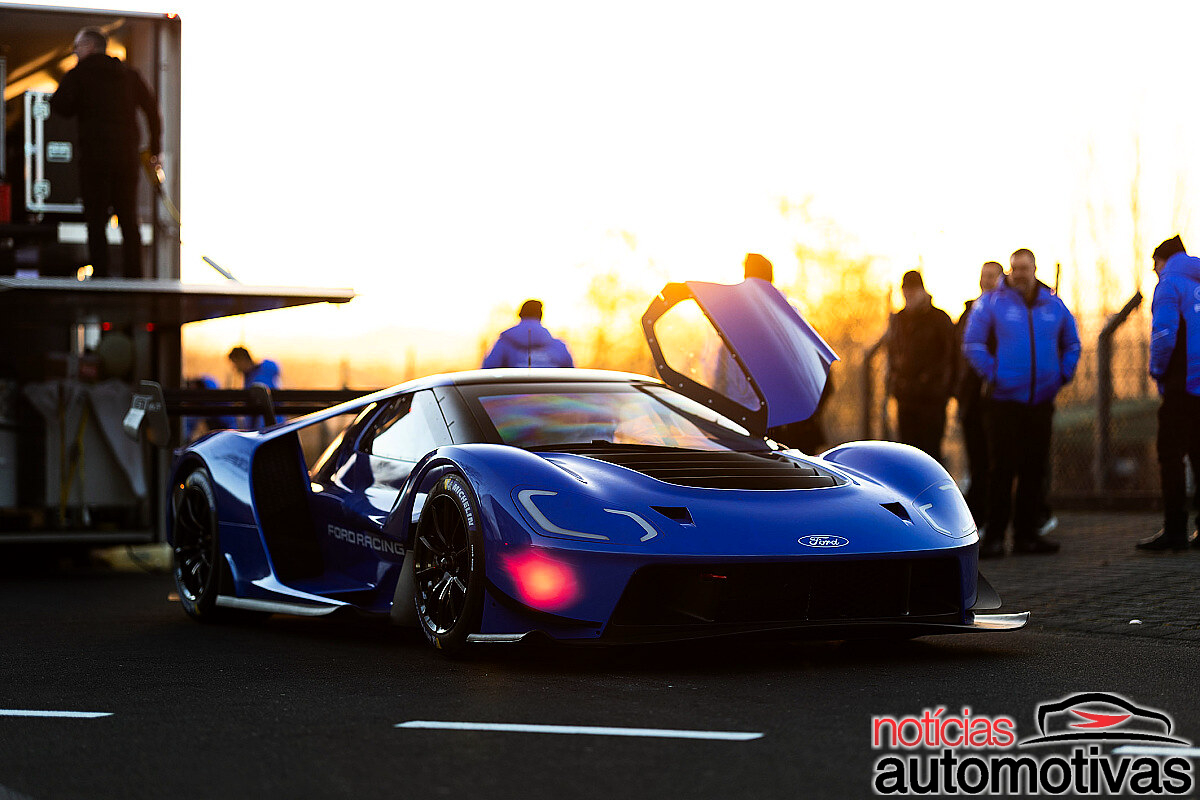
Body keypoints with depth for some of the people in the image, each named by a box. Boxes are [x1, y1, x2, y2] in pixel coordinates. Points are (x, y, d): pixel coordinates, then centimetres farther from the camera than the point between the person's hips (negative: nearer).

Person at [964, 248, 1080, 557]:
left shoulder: (1053, 305, 10)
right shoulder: (991, 303, -2)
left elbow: (1071, 343, 23)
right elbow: (972, 343, -3)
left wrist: (1063, 374, 11)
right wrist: (991, 375, -9)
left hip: (1041, 401, 4)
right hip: (1004, 401, -4)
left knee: (1035, 470, 6)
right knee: (1003, 469, -7)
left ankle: (1026, 534, 13)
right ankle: (994, 536, -2)